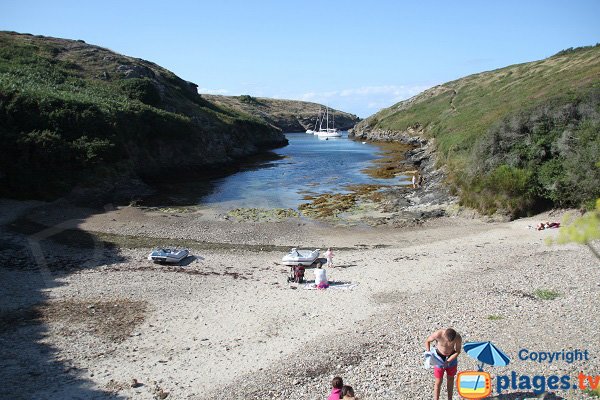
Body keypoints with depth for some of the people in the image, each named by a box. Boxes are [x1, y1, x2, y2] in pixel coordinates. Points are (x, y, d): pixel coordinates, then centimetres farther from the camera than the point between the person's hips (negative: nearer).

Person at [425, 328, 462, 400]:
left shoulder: (458, 338, -28)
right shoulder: (437, 334, -32)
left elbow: (458, 352, -13)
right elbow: (427, 341, -12)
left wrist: (448, 361, -21)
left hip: (452, 357, 2)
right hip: (439, 357, -2)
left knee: (450, 379, 19)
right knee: (438, 381, 3)